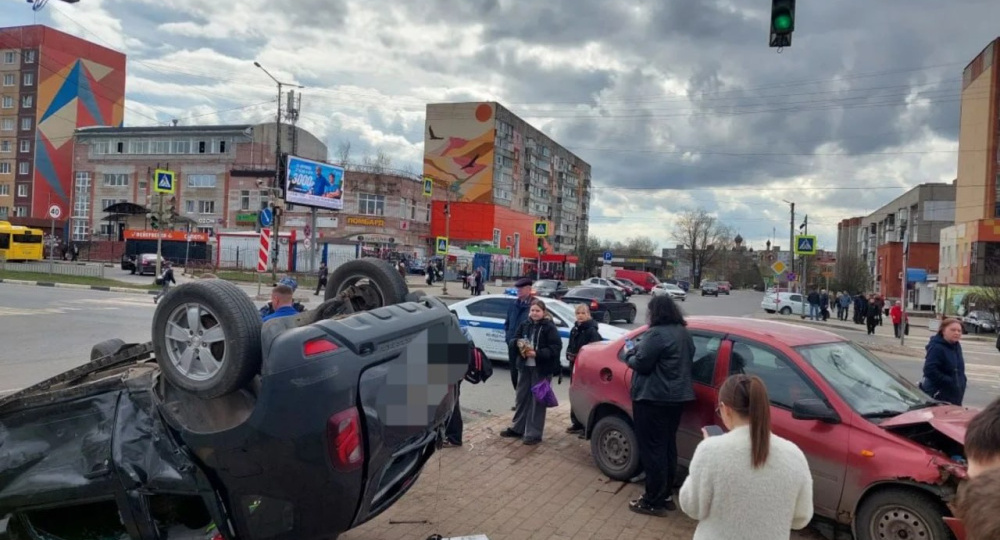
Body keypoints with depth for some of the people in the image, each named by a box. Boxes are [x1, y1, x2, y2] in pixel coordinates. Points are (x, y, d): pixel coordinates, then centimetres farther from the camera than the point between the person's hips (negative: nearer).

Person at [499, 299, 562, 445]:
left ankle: (534, 434, 8)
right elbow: (512, 342, 9)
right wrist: (518, 343, -14)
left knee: (537, 401, 1)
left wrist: (537, 353, -23)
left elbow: (556, 347, -15)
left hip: (541, 369, -5)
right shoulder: (524, 325, 6)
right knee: (521, 397, 13)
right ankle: (517, 428, 27)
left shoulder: (550, 327, -8)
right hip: (524, 367, 5)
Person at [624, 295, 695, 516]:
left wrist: (629, 355, 3)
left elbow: (641, 364, -19)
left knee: (652, 449, -2)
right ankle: (666, 495, 26)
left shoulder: (656, 334, -19)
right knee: (667, 446, 17)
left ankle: (654, 501, 4)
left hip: (654, 398, -9)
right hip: (677, 396, 10)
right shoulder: (683, 333, 10)